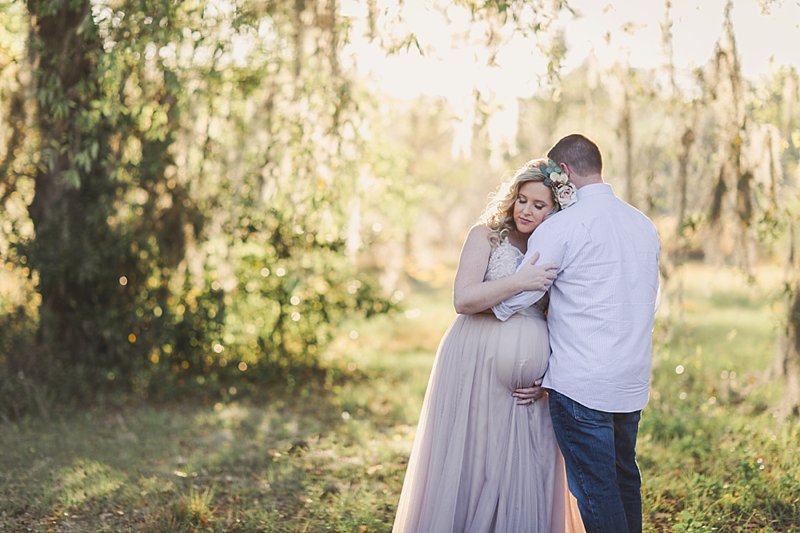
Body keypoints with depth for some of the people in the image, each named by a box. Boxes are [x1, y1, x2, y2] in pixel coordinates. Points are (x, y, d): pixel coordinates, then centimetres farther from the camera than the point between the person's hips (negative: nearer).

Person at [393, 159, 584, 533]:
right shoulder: (486, 236, -1)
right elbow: (463, 299, -14)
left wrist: (545, 378, -3)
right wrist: (519, 282, -23)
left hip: (523, 378, 3)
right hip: (473, 369, -3)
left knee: (525, 470, 5)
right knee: (467, 465, 3)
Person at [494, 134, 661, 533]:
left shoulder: (561, 227, -11)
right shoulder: (644, 225, 12)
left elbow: (514, 300, -10)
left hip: (581, 384, -7)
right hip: (633, 381, 7)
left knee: (594, 489, 0)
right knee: (624, 478, 18)